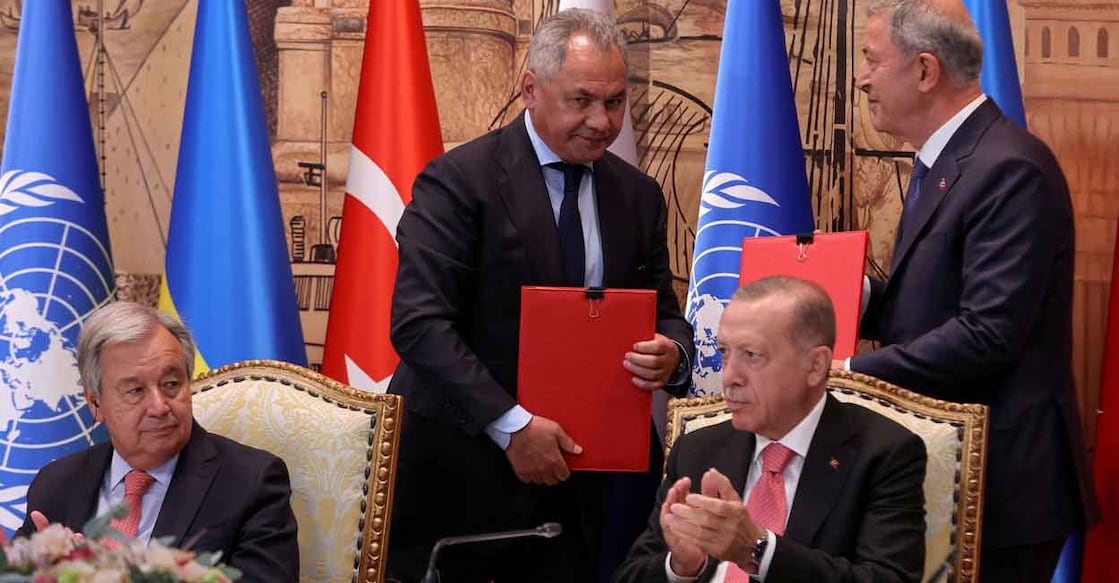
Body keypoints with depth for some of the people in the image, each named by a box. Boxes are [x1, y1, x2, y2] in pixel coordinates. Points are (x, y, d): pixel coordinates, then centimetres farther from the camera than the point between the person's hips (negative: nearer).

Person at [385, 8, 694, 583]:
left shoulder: (638, 196, 9)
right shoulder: (458, 181, -10)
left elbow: (664, 315, 11)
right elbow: (419, 322, -17)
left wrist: (671, 354, -14)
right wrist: (511, 425, -24)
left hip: (573, 484, 5)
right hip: (458, 474, -5)